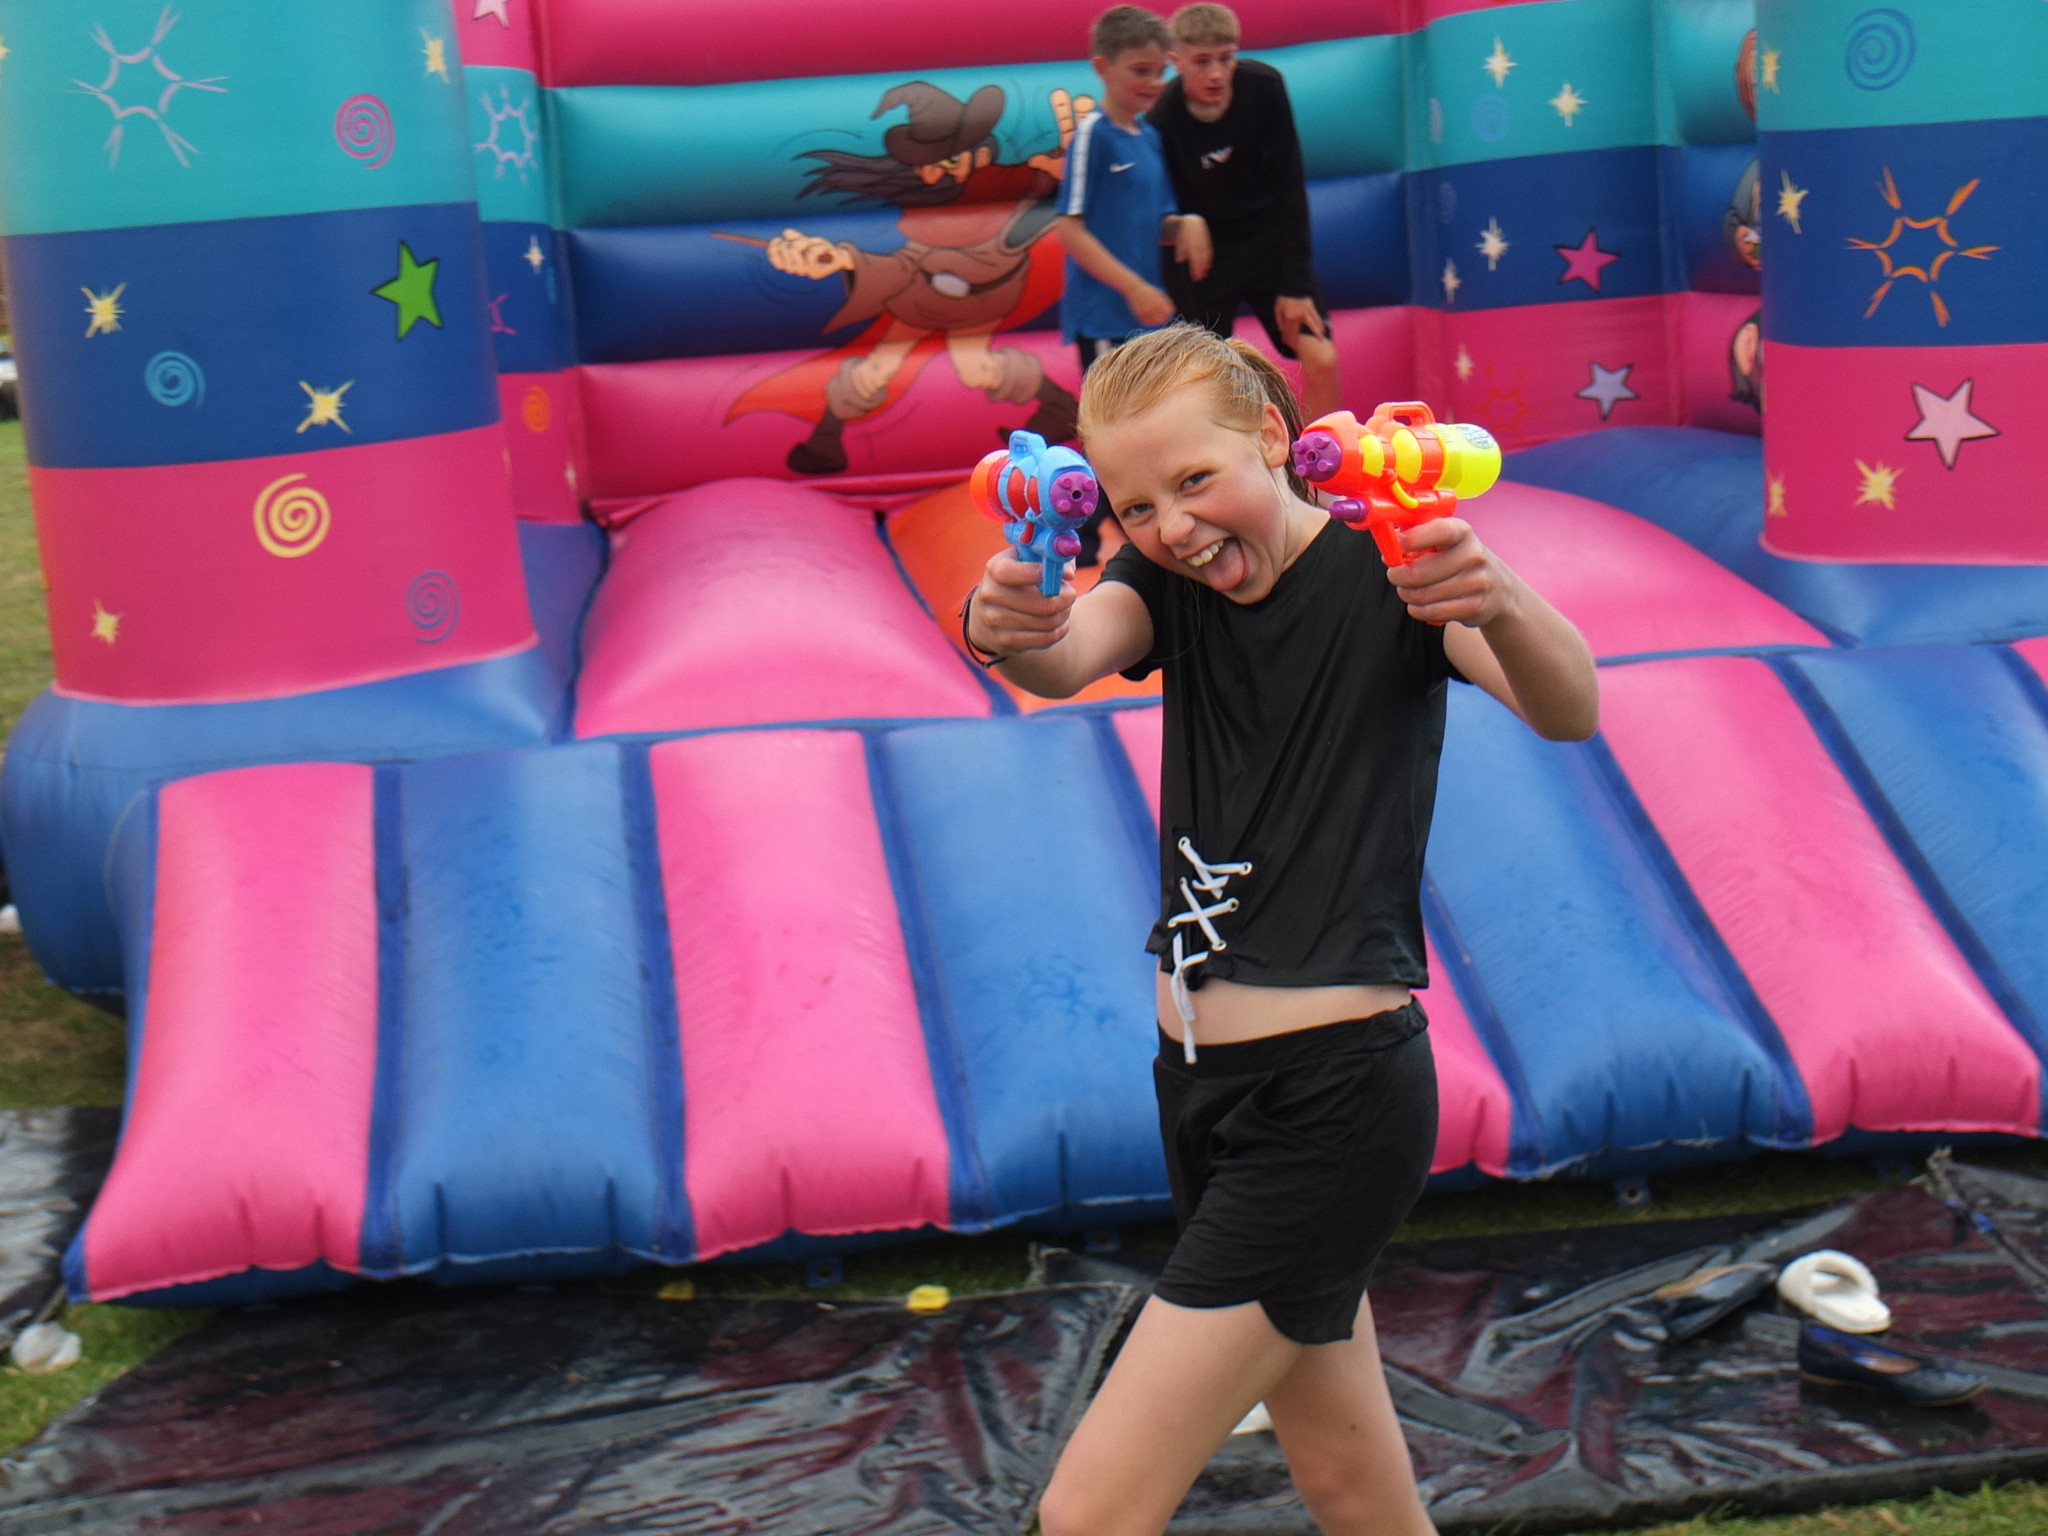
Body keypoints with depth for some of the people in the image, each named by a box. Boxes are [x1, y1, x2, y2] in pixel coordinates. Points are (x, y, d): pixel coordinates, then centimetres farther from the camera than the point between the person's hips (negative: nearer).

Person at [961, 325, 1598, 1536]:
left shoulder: (1381, 573, -10)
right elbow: (1067, 661, -16)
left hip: (1334, 1096, -6)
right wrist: (1009, 631, -40)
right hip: (1205, 1078, 7)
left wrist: (1497, 603, -46)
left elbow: (1569, 713, -25)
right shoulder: (1170, 582, 5)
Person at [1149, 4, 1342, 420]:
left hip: (1269, 242, 1)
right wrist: (1185, 317, -17)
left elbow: (1289, 189, -11)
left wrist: (1295, 283, -12)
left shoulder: (1265, 88, -18)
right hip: (1206, 258, -1)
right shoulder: (1161, 121, -22)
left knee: (1322, 361, -10)